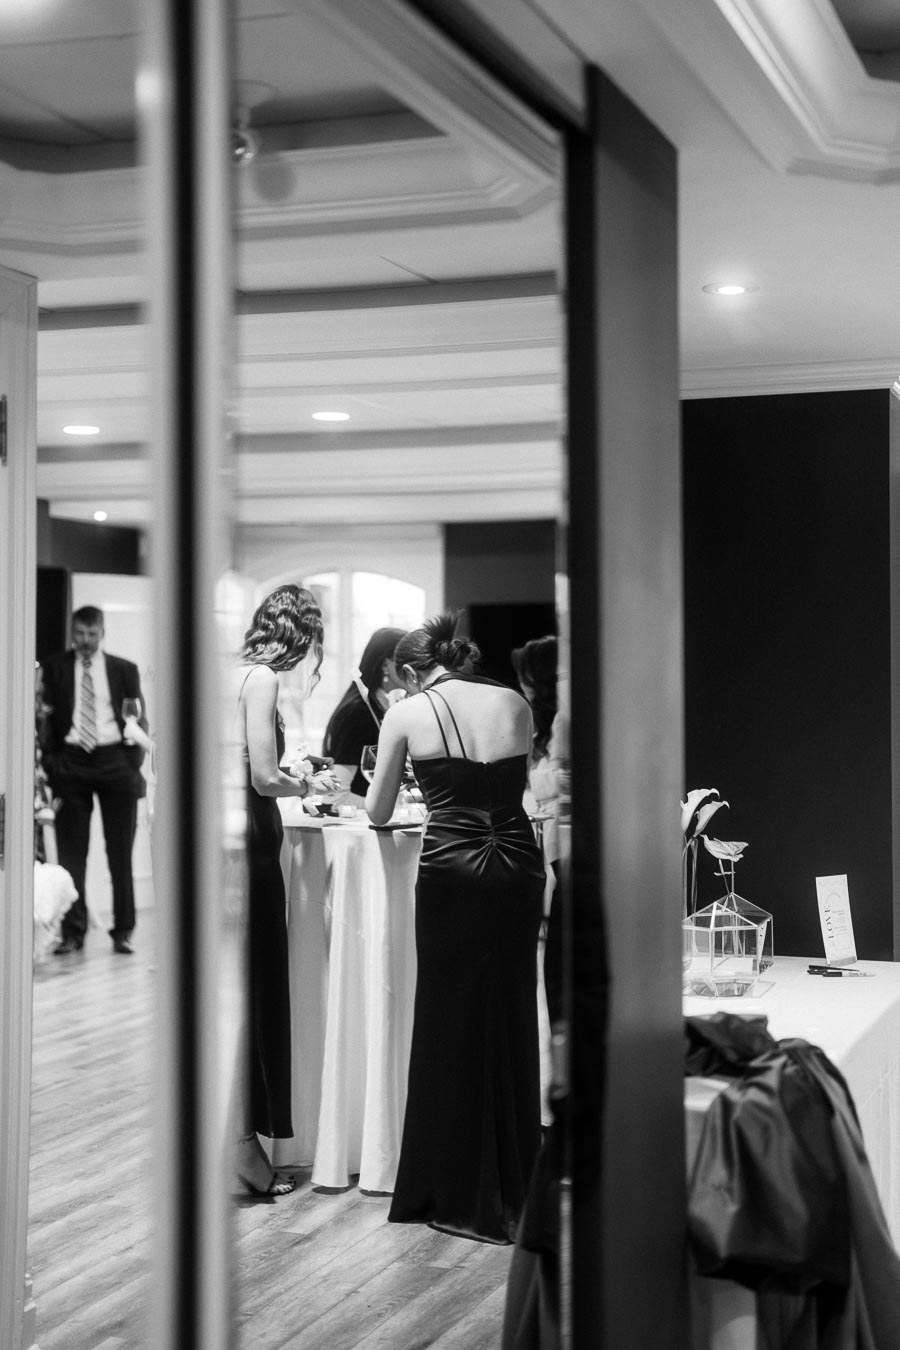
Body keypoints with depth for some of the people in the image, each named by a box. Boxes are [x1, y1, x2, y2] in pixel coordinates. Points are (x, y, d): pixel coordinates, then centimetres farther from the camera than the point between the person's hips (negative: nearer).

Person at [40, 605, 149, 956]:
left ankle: (123, 931, 9)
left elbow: (139, 717, 9)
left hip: (114, 759, 0)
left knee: (121, 851, 3)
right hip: (70, 762, 0)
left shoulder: (124, 669, 9)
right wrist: (49, 763, -5)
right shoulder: (54, 668, 8)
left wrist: (135, 765, -1)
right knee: (71, 851, -1)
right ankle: (72, 931, 4)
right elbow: (46, 717, 6)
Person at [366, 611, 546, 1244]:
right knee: (512, 1021, 14)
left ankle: (461, 1196, 14)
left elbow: (378, 813, 9)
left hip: (452, 868, -3)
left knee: (452, 1025, 8)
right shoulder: (515, 703, 8)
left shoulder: (406, 714, 1)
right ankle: (515, 1186, 23)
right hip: (519, 864, 3)